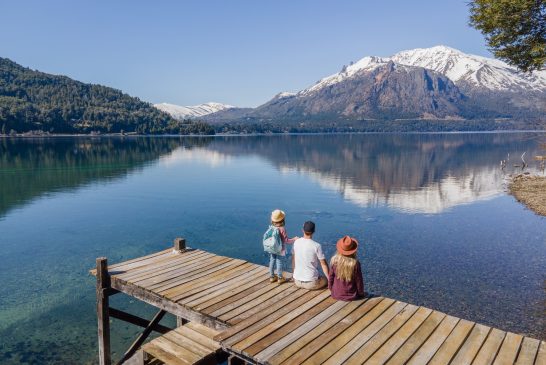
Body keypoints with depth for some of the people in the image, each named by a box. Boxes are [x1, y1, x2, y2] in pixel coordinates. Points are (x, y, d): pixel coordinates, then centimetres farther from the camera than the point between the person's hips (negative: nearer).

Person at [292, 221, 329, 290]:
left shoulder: (296, 242, -3)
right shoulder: (316, 246, -16)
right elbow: (324, 264, -9)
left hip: (297, 281, 6)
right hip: (311, 283, -5)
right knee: (326, 280, 23)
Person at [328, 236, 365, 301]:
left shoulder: (334, 260, -14)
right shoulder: (355, 263, -20)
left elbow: (331, 277, -3)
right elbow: (359, 280, -9)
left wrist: (331, 289, 14)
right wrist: (361, 293, 8)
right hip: (351, 296, -2)